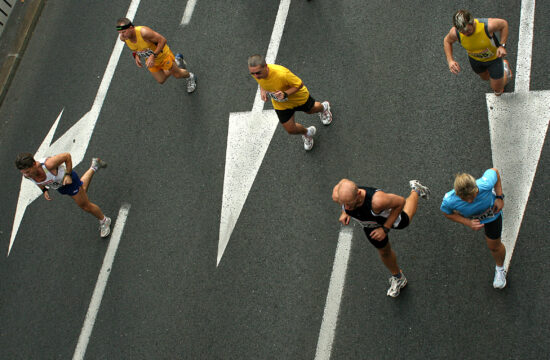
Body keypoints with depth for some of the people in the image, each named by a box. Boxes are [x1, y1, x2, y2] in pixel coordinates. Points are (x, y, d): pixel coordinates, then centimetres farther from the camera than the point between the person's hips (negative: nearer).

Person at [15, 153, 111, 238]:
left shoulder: (48, 164, -45)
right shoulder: (26, 173, -27)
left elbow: (67, 156, -29)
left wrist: (68, 174, -29)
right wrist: (44, 190, -11)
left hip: (67, 178, -6)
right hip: (59, 186, 6)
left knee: (85, 205, 7)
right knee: (82, 189, 33)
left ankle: (104, 221, 32)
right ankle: (93, 168, 52)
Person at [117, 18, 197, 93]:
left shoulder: (144, 32, -42)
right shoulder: (123, 37, -23)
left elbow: (162, 40, -32)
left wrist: (153, 56, -38)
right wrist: (136, 55, -13)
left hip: (162, 55, -6)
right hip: (150, 59, 6)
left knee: (177, 75, 14)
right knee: (161, 81, 21)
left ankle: (190, 77, 50)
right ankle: (176, 61, 43)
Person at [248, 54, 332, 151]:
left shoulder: (281, 73, -47)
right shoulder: (256, 71, -28)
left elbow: (299, 84, -30)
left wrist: (285, 94, -44)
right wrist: (262, 90, -20)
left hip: (298, 97, -4)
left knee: (311, 110, 29)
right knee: (290, 129, 10)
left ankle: (323, 107, 68)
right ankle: (307, 133, 46)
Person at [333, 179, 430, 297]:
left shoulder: (377, 200, -52)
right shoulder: (338, 194, -39)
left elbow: (400, 202, -31)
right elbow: (343, 181, -13)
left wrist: (385, 229, -30)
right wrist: (344, 212, -15)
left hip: (389, 216, -3)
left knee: (404, 221, 33)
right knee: (384, 251, 25)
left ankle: (415, 190, 59)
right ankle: (398, 277, 54)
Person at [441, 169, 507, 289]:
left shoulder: (485, 184, -48)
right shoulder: (449, 201, -45)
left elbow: (494, 171, -23)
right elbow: (448, 213, -19)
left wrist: (499, 197, -24)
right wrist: (468, 223, -33)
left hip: (491, 213, -1)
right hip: (471, 217, 1)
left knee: (494, 246, 14)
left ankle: (500, 268, 46)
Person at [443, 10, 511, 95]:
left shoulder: (488, 25, -41)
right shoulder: (455, 33, -34)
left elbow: (503, 23, -18)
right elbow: (447, 41, -9)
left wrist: (502, 46, -26)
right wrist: (450, 60, -22)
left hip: (494, 57, -2)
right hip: (475, 59, 2)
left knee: (498, 91, 12)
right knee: (485, 77, 31)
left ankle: (505, 68, 40)